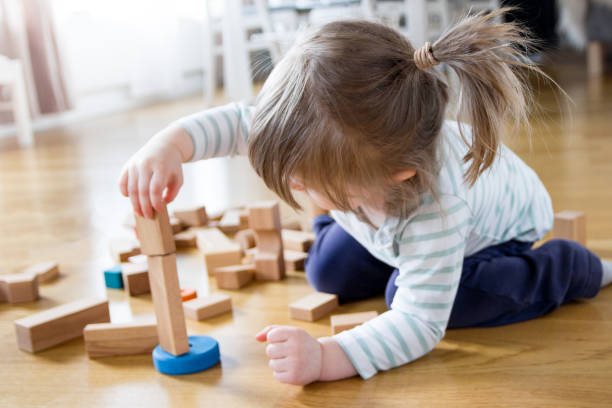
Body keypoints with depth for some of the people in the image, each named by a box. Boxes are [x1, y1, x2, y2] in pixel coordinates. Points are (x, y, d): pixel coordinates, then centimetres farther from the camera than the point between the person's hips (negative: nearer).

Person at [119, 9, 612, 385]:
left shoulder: (437, 206, -49)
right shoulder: (340, 135, -36)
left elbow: (419, 322, -46)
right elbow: (242, 122, -27)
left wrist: (326, 358, -60)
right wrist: (170, 144, -46)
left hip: (501, 219, -4)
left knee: (425, 296, -27)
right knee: (328, 275, 0)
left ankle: (567, 266, -2)